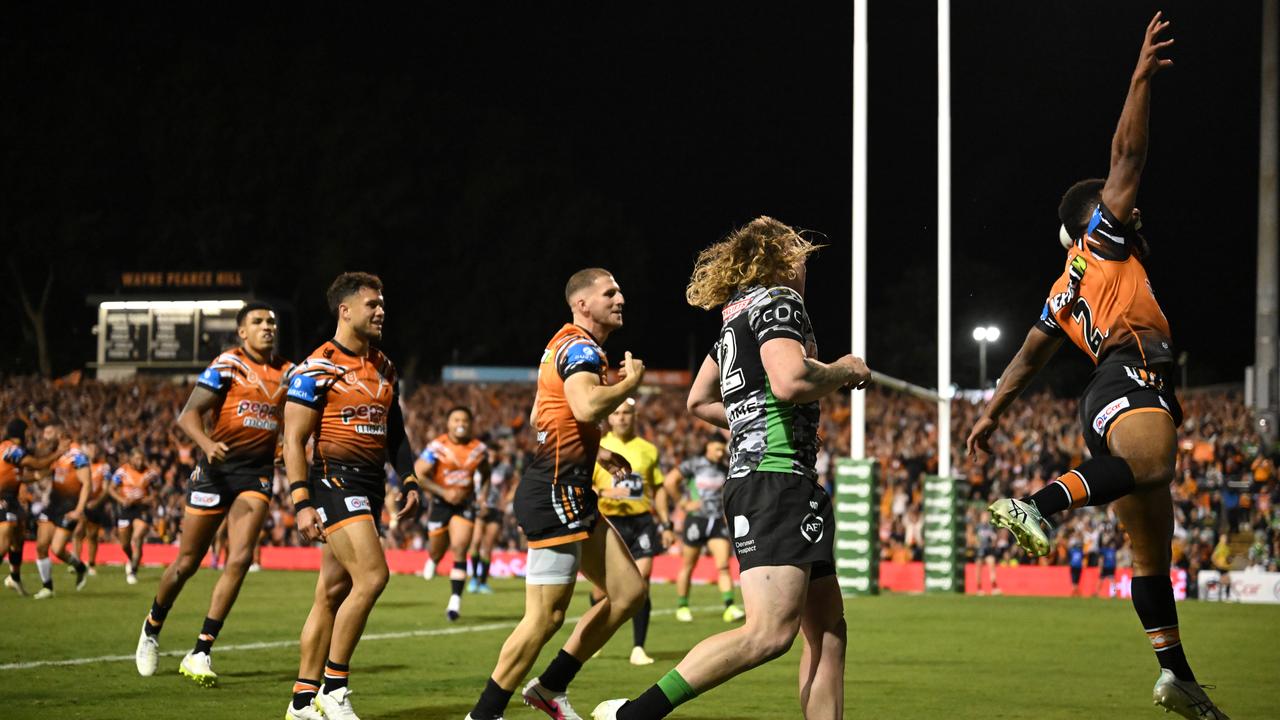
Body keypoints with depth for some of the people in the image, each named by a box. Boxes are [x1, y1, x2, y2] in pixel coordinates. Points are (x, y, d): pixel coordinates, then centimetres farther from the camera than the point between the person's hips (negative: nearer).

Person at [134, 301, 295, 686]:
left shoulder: (287, 373, 9)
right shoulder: (227, 365, -7)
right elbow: (188, 415, -14)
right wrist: (207, 443, -32)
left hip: (257, 474, 3)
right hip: (217, 469, -3)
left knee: (240, 558, -14)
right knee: (187, 562, 4)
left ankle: (200, 653, -10)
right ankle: (152, 628, 32)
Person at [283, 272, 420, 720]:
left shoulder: (385, 369, 15)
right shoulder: (317, 368, -8)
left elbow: (395, 432, 24)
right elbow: (294, 440, -10)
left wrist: (409, 482, 13)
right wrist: (302, 503, -17)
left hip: (370, 483, 8)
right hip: (334, 479, -8)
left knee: (334, 591, 9)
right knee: (371, 576, -19)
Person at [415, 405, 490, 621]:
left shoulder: (479, 449, -2)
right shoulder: (437, 447, -13)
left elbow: (485, 476, 17)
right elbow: (417, 475, -15)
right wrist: (443, 492, -22)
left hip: (465, 503, 1)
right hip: (441, 503, -1)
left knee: (459, 549, -15)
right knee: (438, 551, 11)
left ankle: (455, 601, -14)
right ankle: (432, 559, 52)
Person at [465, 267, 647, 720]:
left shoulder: (569, 346, 21)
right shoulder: (580, 348, -12)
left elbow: (538, 419, 31)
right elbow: (586, 406, -32)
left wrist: (595, 452, 24)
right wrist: (630, 382, -14)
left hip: (573, 494, 11)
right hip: (557, 492, -11)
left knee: (629, 591, 8)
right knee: (546, 615, -10)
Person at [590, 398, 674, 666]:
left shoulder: (647, 450, 10)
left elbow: (658, 488, 16)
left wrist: (666, 525, 12)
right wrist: (603, 493, -20)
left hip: (641, 521, 1)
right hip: (610, 522, -1)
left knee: (641, 584, -9)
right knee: (603, 586, 2)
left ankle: (638, 648, -4)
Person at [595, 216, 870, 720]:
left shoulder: (737, 315, 22)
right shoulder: (779, 300, -5)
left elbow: (699, 400, 32)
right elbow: (790, 381, -23)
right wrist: (844, 371, -5)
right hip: (777, 477, -11)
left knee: (827, 632, 6)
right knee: (771, 631, -21)